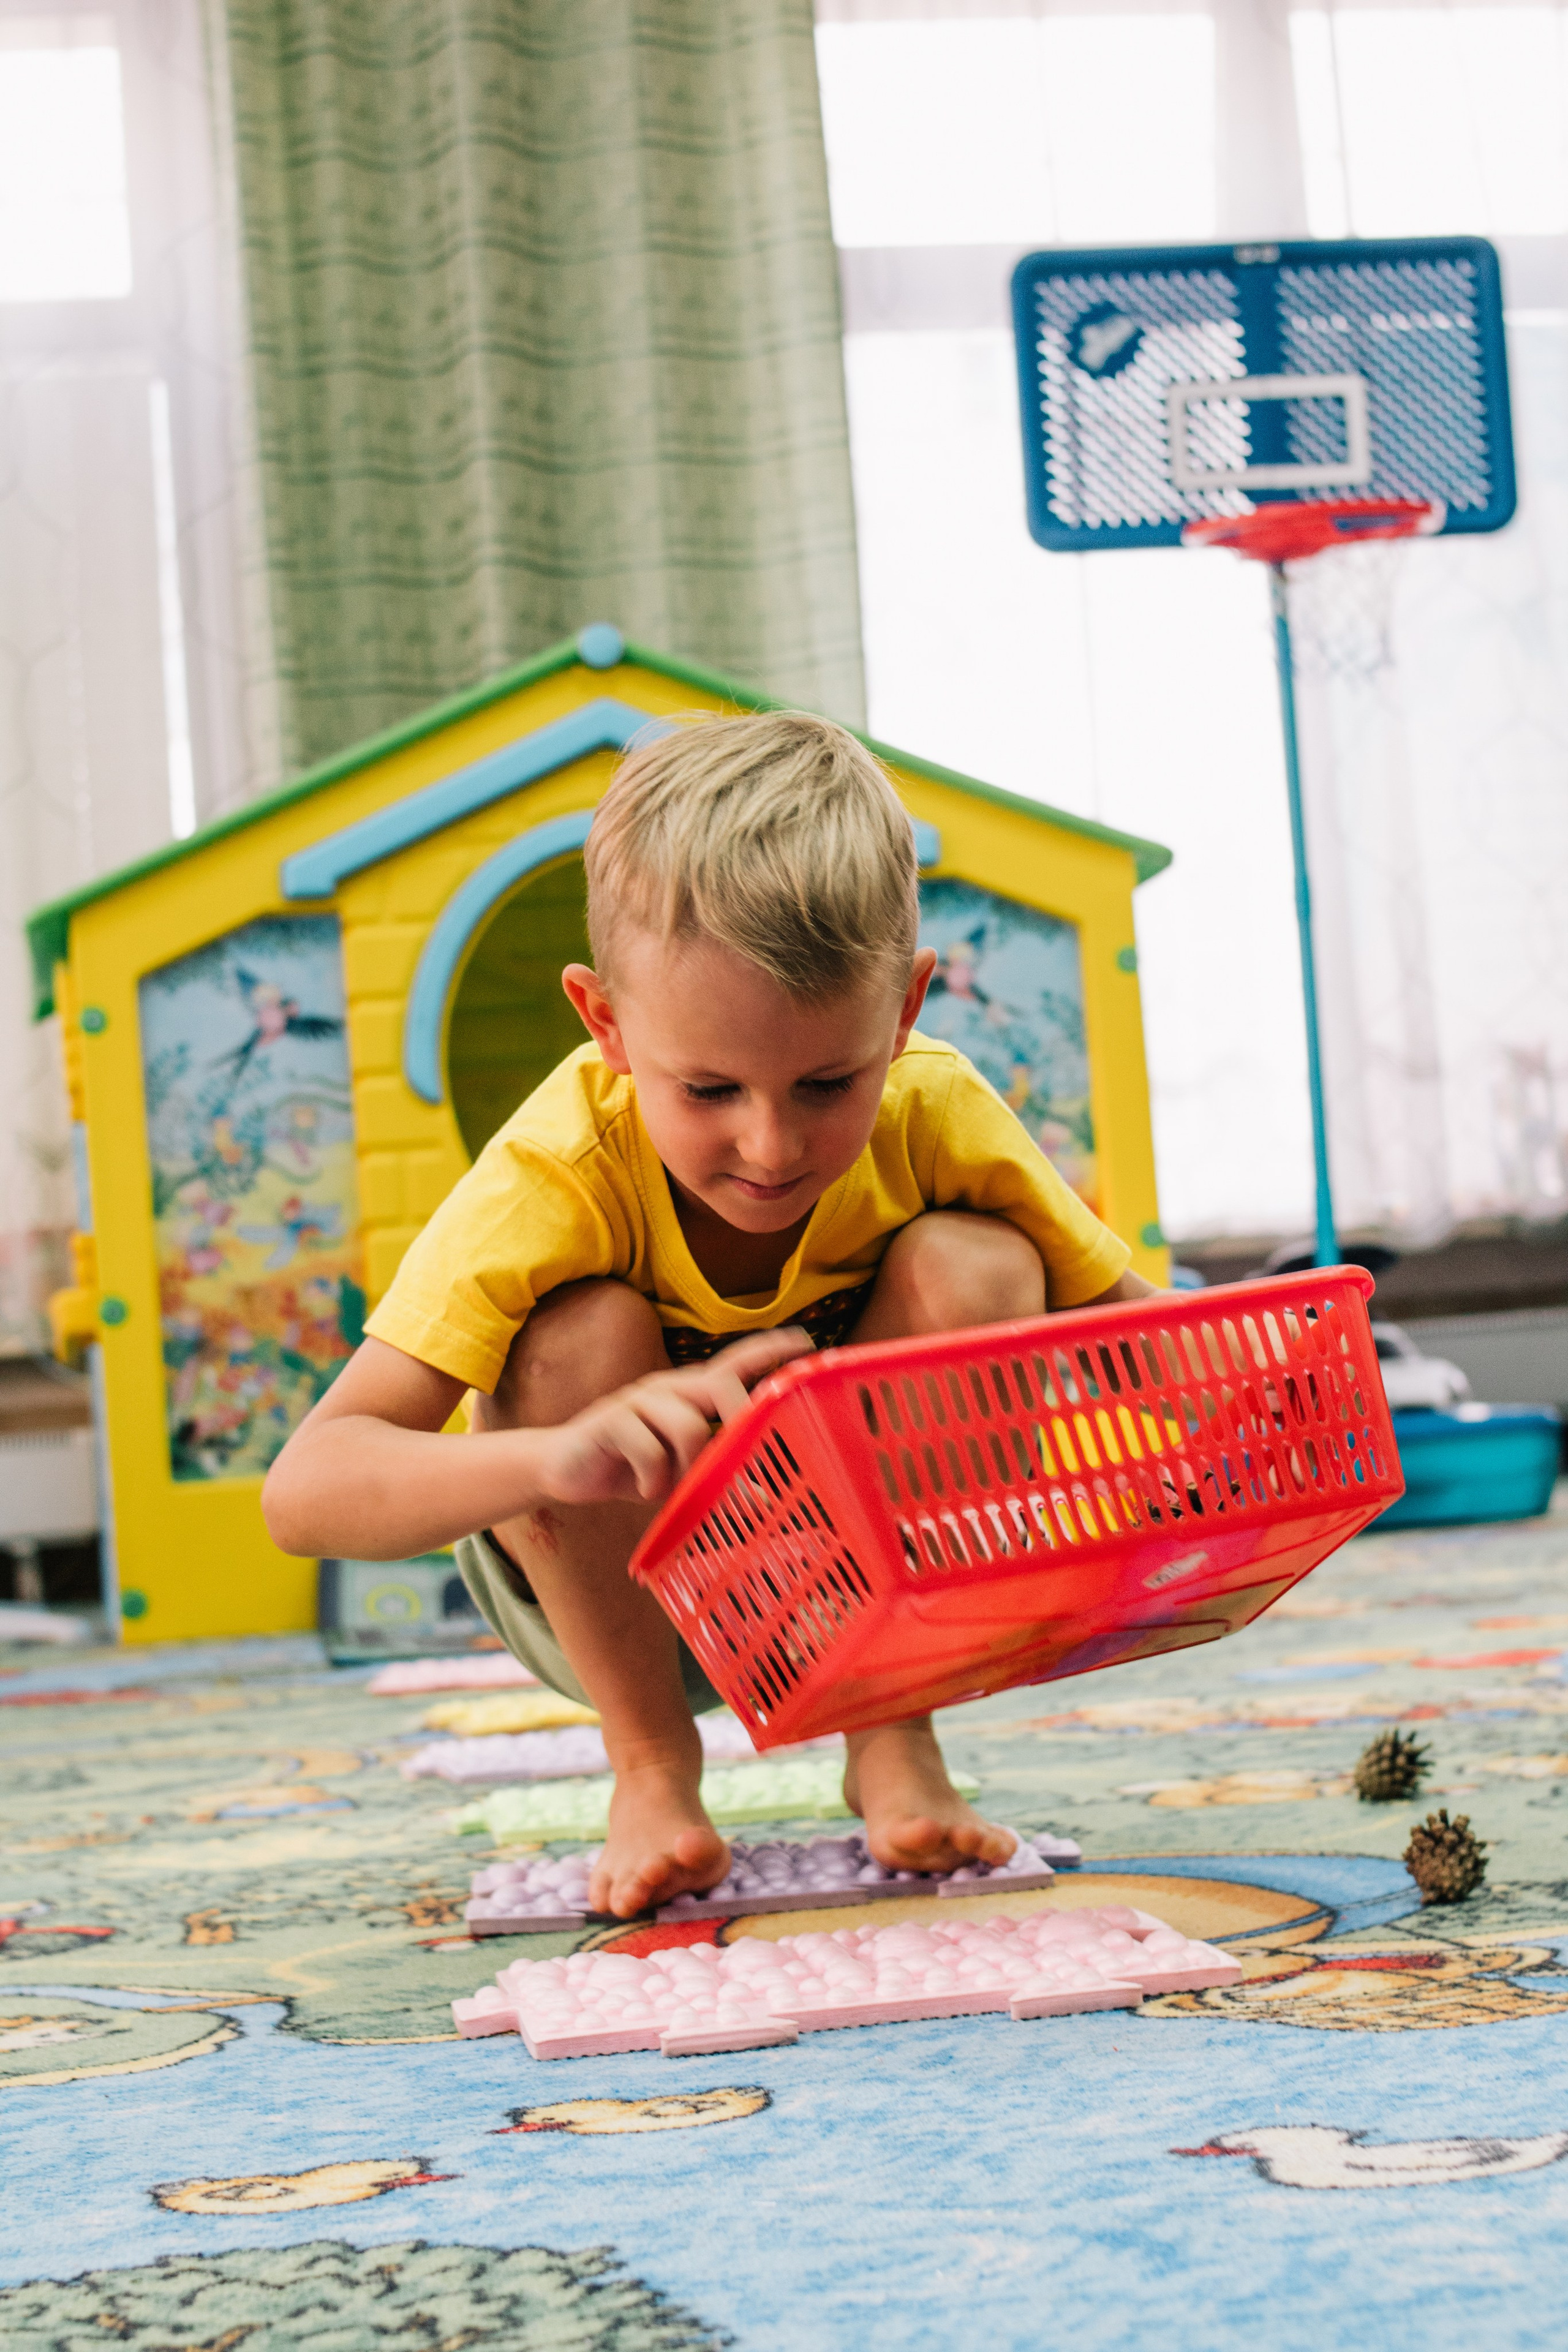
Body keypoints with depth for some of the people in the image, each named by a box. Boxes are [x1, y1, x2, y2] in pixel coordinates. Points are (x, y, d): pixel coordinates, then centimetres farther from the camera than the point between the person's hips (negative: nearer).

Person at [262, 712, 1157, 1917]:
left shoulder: (937, 1118, -23)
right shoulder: (559, 1172, -31)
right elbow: (304, 1490, -38)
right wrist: (556, 1456, -59)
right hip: (612, 1583, -2)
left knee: (970, 1272, -24)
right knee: (584, 1328, -31)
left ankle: (896, 1742, -7)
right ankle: (651, 1763, -8)